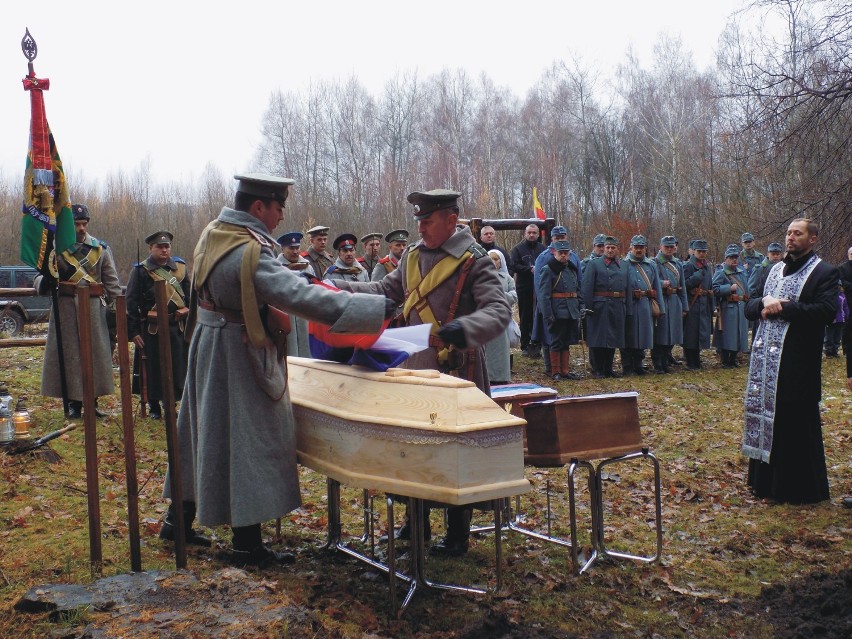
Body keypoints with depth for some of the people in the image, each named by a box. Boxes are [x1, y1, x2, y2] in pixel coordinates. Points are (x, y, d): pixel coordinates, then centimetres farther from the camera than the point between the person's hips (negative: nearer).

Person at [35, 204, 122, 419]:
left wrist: (114, 308, 4)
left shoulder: (101, 248, 7)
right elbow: (38, 278, 2)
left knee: (95, 353, 5)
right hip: (65, 310, -2)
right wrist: (45, 282, -21)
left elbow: (112, 282, 8)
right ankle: (72, 405, 8)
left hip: (94, 309, 2)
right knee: (68, 355, 0)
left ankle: (92, 402, 16)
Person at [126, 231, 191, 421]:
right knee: (153, 368, 4)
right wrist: (133, 331, -9)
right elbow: (131, 303, -4)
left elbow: (189, 298, 12)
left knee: (177, 367, 6)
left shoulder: (180, 267, 8)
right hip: (152, 328, -3)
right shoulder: (140, 270, -2)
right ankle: (154, 407, 19)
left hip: (177, 327, 3)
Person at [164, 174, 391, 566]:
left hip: (208, 349, 9)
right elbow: (303, 297, -33)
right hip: (239, 359, -9)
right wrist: (380, 310, -33)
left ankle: (179, 516, 34)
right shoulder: (249, 253, -25)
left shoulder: (212, 234, 4)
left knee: (204, 434, 20)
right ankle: (247, 544, 8)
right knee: (249, 441, 0)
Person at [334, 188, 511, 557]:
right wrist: (338, 288, 8)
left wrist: (462, 329, -41)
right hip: (415, 367, 7)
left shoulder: (473, 261, -13)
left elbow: (499, 311, -22)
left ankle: (458, 536, 18)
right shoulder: (412, 256, 8)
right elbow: (387, 291, 17)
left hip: (456, 370, -7)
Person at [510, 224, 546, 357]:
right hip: (524, 289, -2)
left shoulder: (543, 248, 10)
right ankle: (525, 346, 9)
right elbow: (514, 266, -9)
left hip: (540, 289, 2)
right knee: (525, 317, 3)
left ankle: (536, 345, 11)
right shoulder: (518, 248, 2)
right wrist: (530, 269, -17)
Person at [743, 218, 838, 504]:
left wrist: (782, 307, -17)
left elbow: (826, 311, -18)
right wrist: (765, 302, -10)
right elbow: (749, 307, 13)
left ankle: (802, 488, 12)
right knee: (765, 417, 11)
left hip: (798, 362, -6)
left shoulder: (824, 273, -3)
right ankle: (766, 481, 23)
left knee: (797, 423, 0)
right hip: (765, 359, 6)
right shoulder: (772, 271, 17)